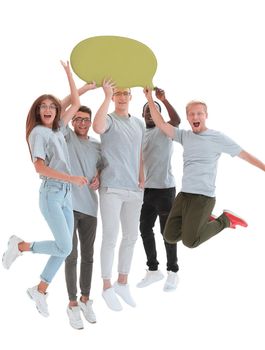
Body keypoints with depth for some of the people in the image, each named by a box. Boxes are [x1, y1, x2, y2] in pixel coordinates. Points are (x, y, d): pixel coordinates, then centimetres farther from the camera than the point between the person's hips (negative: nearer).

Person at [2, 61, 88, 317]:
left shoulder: (57, 129, 14)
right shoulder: (38, 132, -6)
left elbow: (76, 104, 21)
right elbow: (40, 167, -16)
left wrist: (69, 74, 19)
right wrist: (71, 178, -19)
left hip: (66, 194, 7)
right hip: (51, 194, -7)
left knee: (65, 249, 4)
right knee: (64, 248, -15)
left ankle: (40, 290, 16)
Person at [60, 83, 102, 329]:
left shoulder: (97, 145, 12)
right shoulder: (67, 137, 1)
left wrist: (98, 179, -2)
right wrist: (84, 89, -16)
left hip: (90, 206, 4)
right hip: (68, 204, -4)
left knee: (87, 255, 11)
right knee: (71, 255, 0)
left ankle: (85, 300, 25)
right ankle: (72, 304, 12)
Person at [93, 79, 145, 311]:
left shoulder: (139, 124, 15)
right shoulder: (109, 120, -3)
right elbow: (98, 127, -27)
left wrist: (142, 179, 10)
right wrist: (107, 96, -21)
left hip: (134, 189, 6)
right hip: (112, 188, -6)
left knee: (131, 236, 11)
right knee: (110, 237, -3)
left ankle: (123, 282, 25)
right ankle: (107, 287, 9)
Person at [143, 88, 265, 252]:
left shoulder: (218, 138, -3)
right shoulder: (185, 136, 11)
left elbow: (245, 154, 1)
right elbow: (161, 124, 7)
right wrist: (150, 99, 1)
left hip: (203, 197, -6)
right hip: (183, 195, 6)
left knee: (190, 241, -10)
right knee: (171, 236, 4)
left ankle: (225, 220, 9)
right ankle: (205, 221, 22)